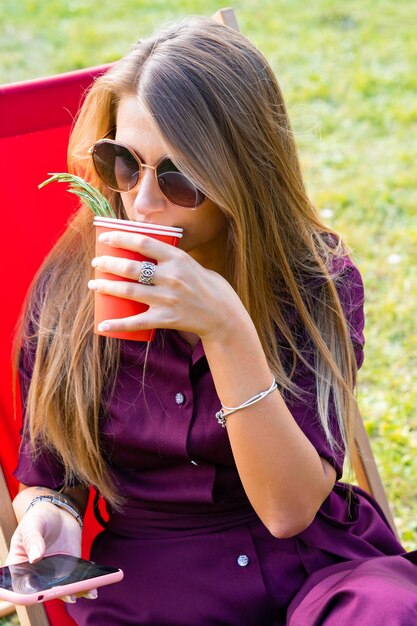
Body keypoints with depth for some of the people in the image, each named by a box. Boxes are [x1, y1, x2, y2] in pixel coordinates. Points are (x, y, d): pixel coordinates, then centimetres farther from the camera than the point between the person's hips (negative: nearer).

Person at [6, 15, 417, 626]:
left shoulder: (317, 280, -6)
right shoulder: (67, 288, -4)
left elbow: (289, 509, -16)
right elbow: (46, 475, 10)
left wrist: (228, 333, -26)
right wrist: (48, 514, -14)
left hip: (315, 562, -4)